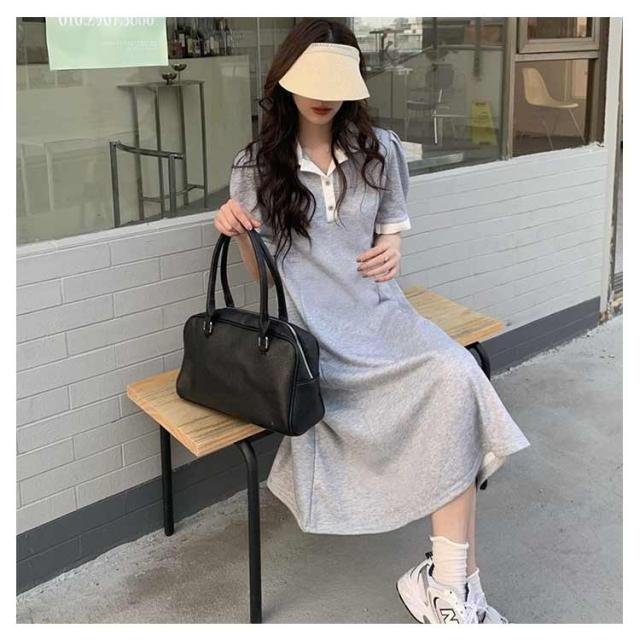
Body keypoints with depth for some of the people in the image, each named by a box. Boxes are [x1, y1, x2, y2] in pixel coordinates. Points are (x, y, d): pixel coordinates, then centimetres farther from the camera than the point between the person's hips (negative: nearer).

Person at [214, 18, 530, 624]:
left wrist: (391, 249, -7)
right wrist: (237, 233, -14)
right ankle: (452, 578, -16)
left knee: (455, 380, -30)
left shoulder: (379, 148, 9)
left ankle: (449, 582, -26)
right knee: (446, 380, -28)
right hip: (312, 326, -3)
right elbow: (263, 271, 8)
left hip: (377, 308, 3)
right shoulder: (256, 164, 4)